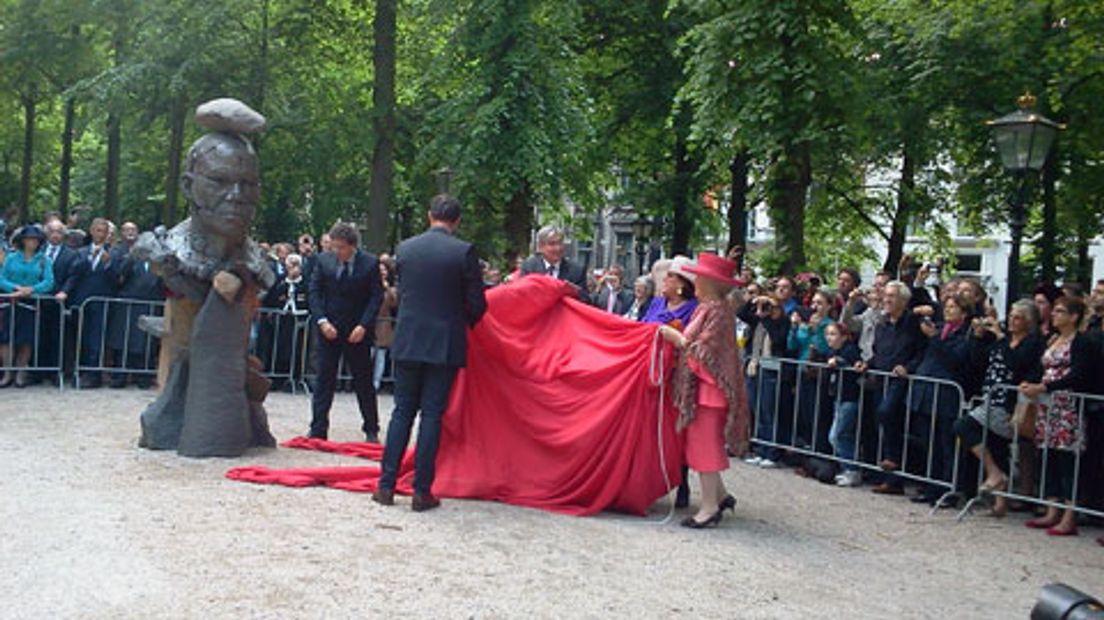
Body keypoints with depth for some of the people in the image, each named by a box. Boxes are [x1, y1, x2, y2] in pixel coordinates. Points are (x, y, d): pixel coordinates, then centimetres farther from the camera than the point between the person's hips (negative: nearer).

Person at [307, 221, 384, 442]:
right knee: (324, 380, 2)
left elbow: (376, 297, -5)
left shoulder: (370, 263, -6)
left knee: (364, 381, 6)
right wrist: (322, 321, -11)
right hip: (329, 329, 2)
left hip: (358, 332, -2)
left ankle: (371, 430, 15)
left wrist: (363, 326, -15)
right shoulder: (323, 260, 1)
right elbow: (314, 292, 2)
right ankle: (318, 430, 7)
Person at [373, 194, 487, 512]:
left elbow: (401, 293, 11)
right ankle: (422, 491, 5)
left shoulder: (405, 248, 3)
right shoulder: (464, 251, -8)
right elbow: (477, 304, -5)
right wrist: (465, 321, 16)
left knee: (402, 411, 11)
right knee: (432, 414, 3)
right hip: (445, 344, -3)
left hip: (408, 342, 3)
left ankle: (386, 485, 11)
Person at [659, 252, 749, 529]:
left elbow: (702, 351, -19)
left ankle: (709, 507, 2)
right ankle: (720, 495, 24)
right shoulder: (709, 307, 12)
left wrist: (676, 337, -9)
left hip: (708, 388, -9)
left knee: (704, 446, -4)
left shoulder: (717, 310, -16)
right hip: (699, 386, 9)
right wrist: (677, 337, 8)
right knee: (701, 445, 14)